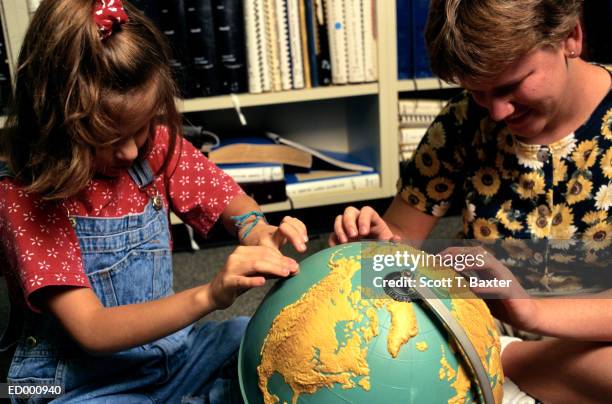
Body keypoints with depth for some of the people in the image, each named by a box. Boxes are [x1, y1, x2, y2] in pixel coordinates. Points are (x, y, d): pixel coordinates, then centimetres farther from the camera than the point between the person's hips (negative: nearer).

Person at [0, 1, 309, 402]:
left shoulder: (156, 144, -5)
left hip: (167, 349, 5)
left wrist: (260, 232, -19)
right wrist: (208, 296, -38)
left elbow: (235, 205, 6)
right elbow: (92, 331, -23)